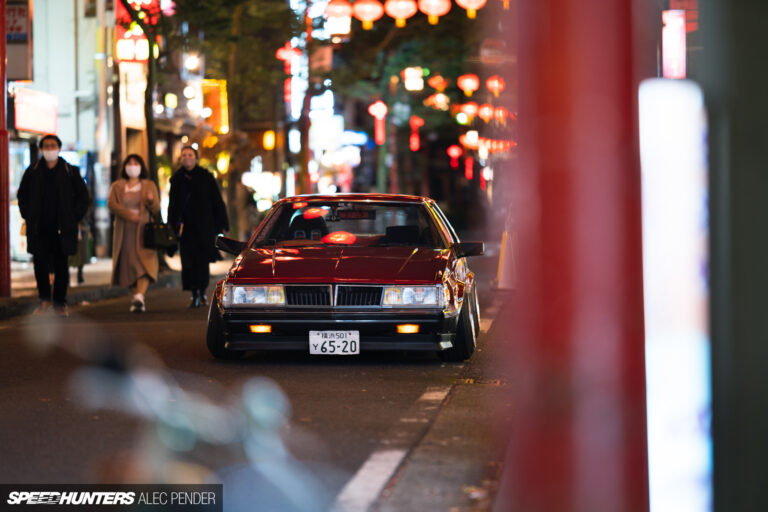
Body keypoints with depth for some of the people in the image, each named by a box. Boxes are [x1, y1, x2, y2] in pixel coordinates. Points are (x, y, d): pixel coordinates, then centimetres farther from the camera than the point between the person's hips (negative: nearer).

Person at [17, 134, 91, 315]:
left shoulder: (70, 172, 3)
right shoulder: (33, 172, 7)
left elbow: (84, 197, 8)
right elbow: (22, 196, 17)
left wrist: (74, 218, -1)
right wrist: (28, 217, 5)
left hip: (62, 229, -1)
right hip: (39, 230, 1)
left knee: (61, 267, 2)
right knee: (40, 264, 1)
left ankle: (60, 302, 11)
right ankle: (45, 299, 13)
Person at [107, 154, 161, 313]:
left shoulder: (149, 185, 11)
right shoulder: (117, 186, 13)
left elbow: (156, 210, 3)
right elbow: (111, 204, -4)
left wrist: (151, 200, -20)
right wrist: (129, 214, -19)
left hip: (143, 231, -1)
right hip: (124, 232, 1)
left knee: (144, 264, -18)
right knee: (128, 266, 0)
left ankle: (139, 296, -32)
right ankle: (136, 298, 9)